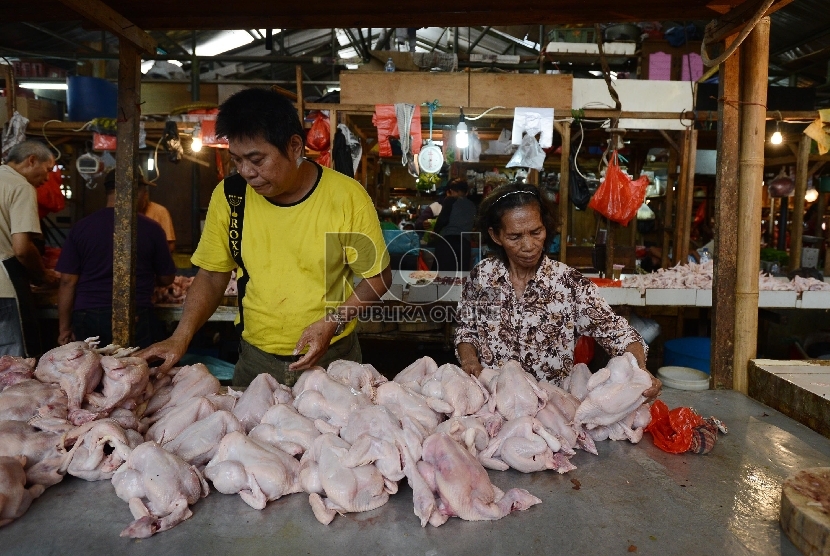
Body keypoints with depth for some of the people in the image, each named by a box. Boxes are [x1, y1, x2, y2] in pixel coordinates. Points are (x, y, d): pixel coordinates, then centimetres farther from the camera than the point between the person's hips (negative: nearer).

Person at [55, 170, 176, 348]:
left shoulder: (81, 227, 1)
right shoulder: (151, 229, -3)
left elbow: (68, 281, 1)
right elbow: (166, 279, 6)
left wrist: (64, 328, 8)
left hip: (87, 319, 2)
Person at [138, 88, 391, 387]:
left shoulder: (346, 197, -15)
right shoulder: (228, 196, -7)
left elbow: (379, 276, -7)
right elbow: (211, 276, 3)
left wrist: (333, 322, -20)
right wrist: (181, 337, -11)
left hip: (332, 359, -2)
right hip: (256, 361, 2)